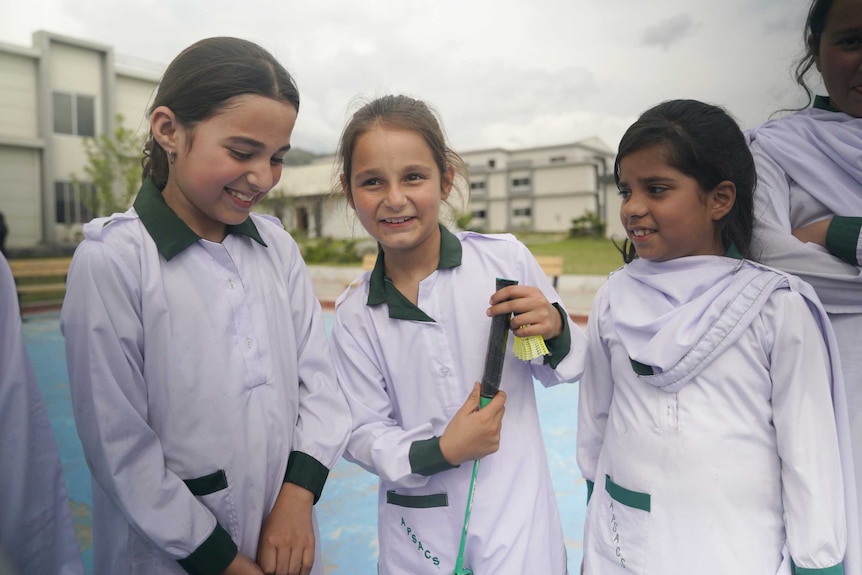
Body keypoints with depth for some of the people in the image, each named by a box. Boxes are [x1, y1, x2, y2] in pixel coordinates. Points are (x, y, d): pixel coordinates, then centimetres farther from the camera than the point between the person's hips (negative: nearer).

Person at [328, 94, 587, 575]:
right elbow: (363, 433, -3)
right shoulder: (354, 314, -7)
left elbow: (562, 372, -1)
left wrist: (554, 329, -22)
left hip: (517, 520, -1)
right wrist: (438, 453, -19)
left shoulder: (506, 259, -13)